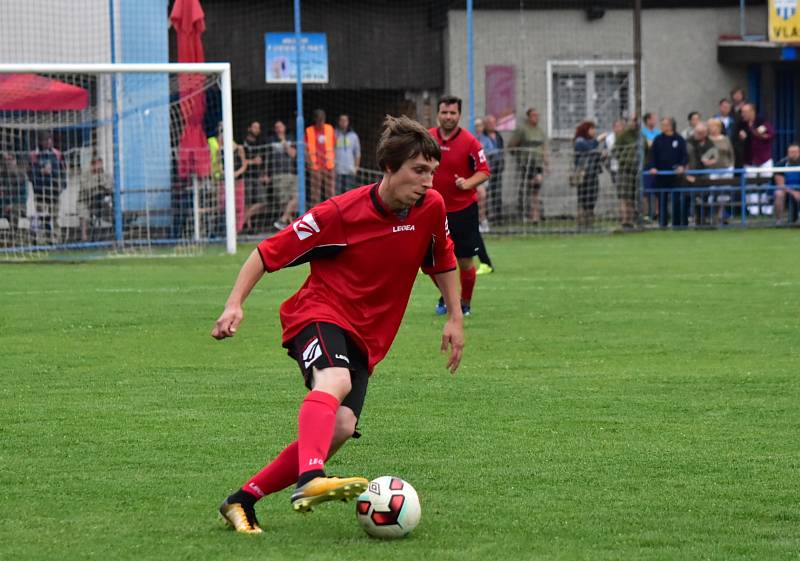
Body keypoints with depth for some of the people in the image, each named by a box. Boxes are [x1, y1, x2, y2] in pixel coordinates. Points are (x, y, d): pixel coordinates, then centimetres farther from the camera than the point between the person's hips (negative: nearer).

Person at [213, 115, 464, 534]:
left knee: (341, 427, -15)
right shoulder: (340, 213, -15)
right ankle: (309, 482, -60)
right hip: (320, 314, -6)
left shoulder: (431, 208, -2)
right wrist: (235, 305, -18)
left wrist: (455, 319, 16)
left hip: (367, 338, 6)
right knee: (334, 382, -38)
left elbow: (443, 262, 19)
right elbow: (269, 253, -9)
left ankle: (243, 500, -5)